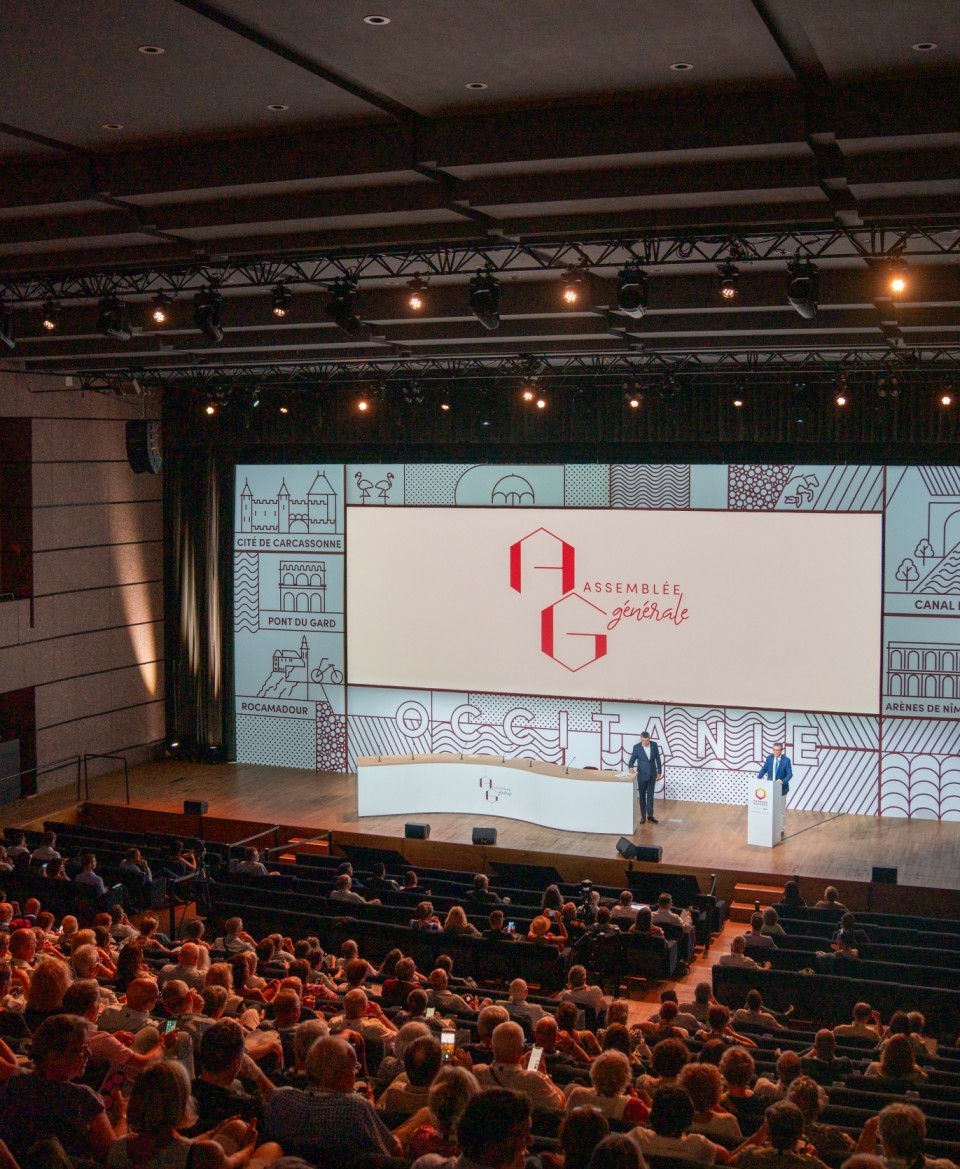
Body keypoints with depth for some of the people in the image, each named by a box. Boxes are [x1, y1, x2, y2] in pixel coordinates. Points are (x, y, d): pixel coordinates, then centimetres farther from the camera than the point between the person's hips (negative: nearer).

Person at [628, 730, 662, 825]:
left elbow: (658, 759, 4)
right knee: (642, 796, 5)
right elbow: (632, 759, -6)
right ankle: (643, 816, 12)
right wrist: (631, 767, -26)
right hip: (642, 775, -2)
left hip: (652, 774, 2)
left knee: (650, 796, 8)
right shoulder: (636, 747, -12)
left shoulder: (654, 745, -5)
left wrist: (659, 772, 5)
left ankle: (650, 815, 15)